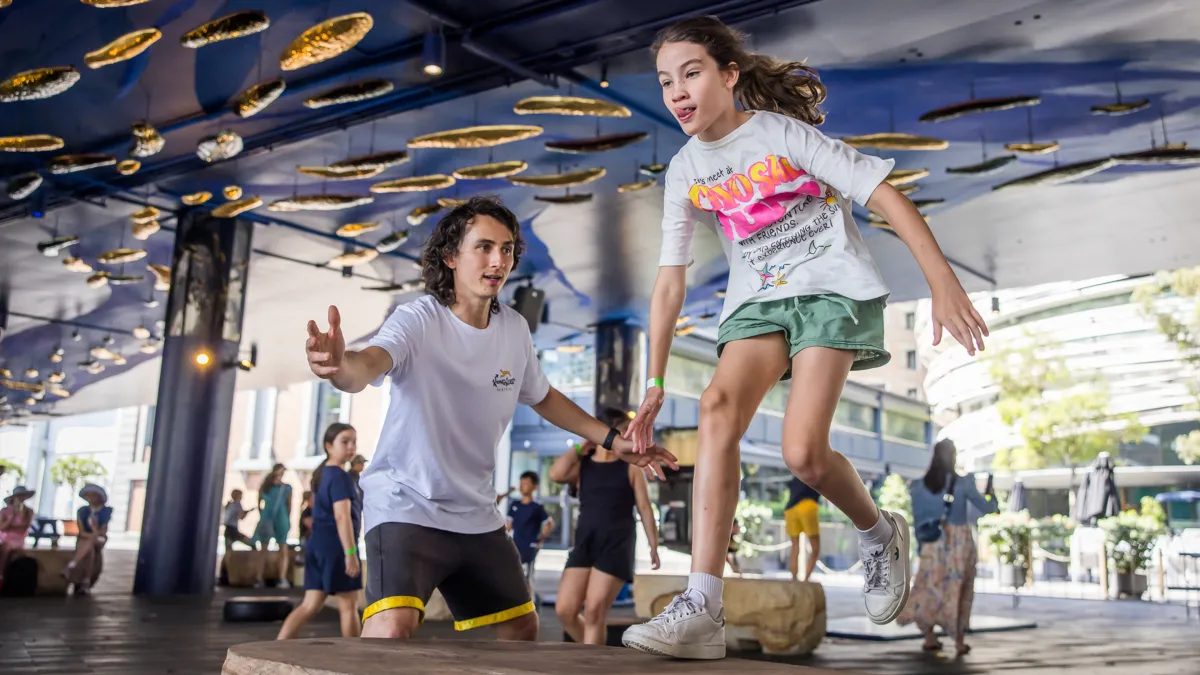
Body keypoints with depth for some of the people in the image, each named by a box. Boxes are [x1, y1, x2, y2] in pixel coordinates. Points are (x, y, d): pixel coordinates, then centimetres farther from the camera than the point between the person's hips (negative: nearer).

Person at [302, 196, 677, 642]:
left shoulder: (515, 329, -1)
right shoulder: (419, 321, -19)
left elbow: (542, 397, 17)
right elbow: (369, 364, -40)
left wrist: (612, 440, 14)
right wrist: (341, 366, -64)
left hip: (476, 515, 7)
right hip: (405, 505, -6)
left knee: (522, 628, 18)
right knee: (392, 627, -29)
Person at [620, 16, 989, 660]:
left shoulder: (781, 133, -9)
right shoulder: (684, 172, 5)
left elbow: (885, 195, -12)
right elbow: (670, 279, 5)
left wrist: (944, 284, -19)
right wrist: (654, 382, 1)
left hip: (833, 288, -4)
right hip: (757, 301, 4)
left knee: (803, 450, -22)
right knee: (718, 405, -26)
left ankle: (878, 533, 14)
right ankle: (701, 610, -30)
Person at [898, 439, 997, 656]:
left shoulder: (920, 485, -2)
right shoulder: (963, 483, -9)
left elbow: (918, 519, 4)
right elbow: (987, 508, 1)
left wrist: (921, 544, 16)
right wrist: (993, 500, 23)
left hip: (933, 542, 2)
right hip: (959, 541, -2)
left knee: (930, 587, 12)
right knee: (958, 589, 6)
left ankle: (929, 637, 13)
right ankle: (959, 641, 8)